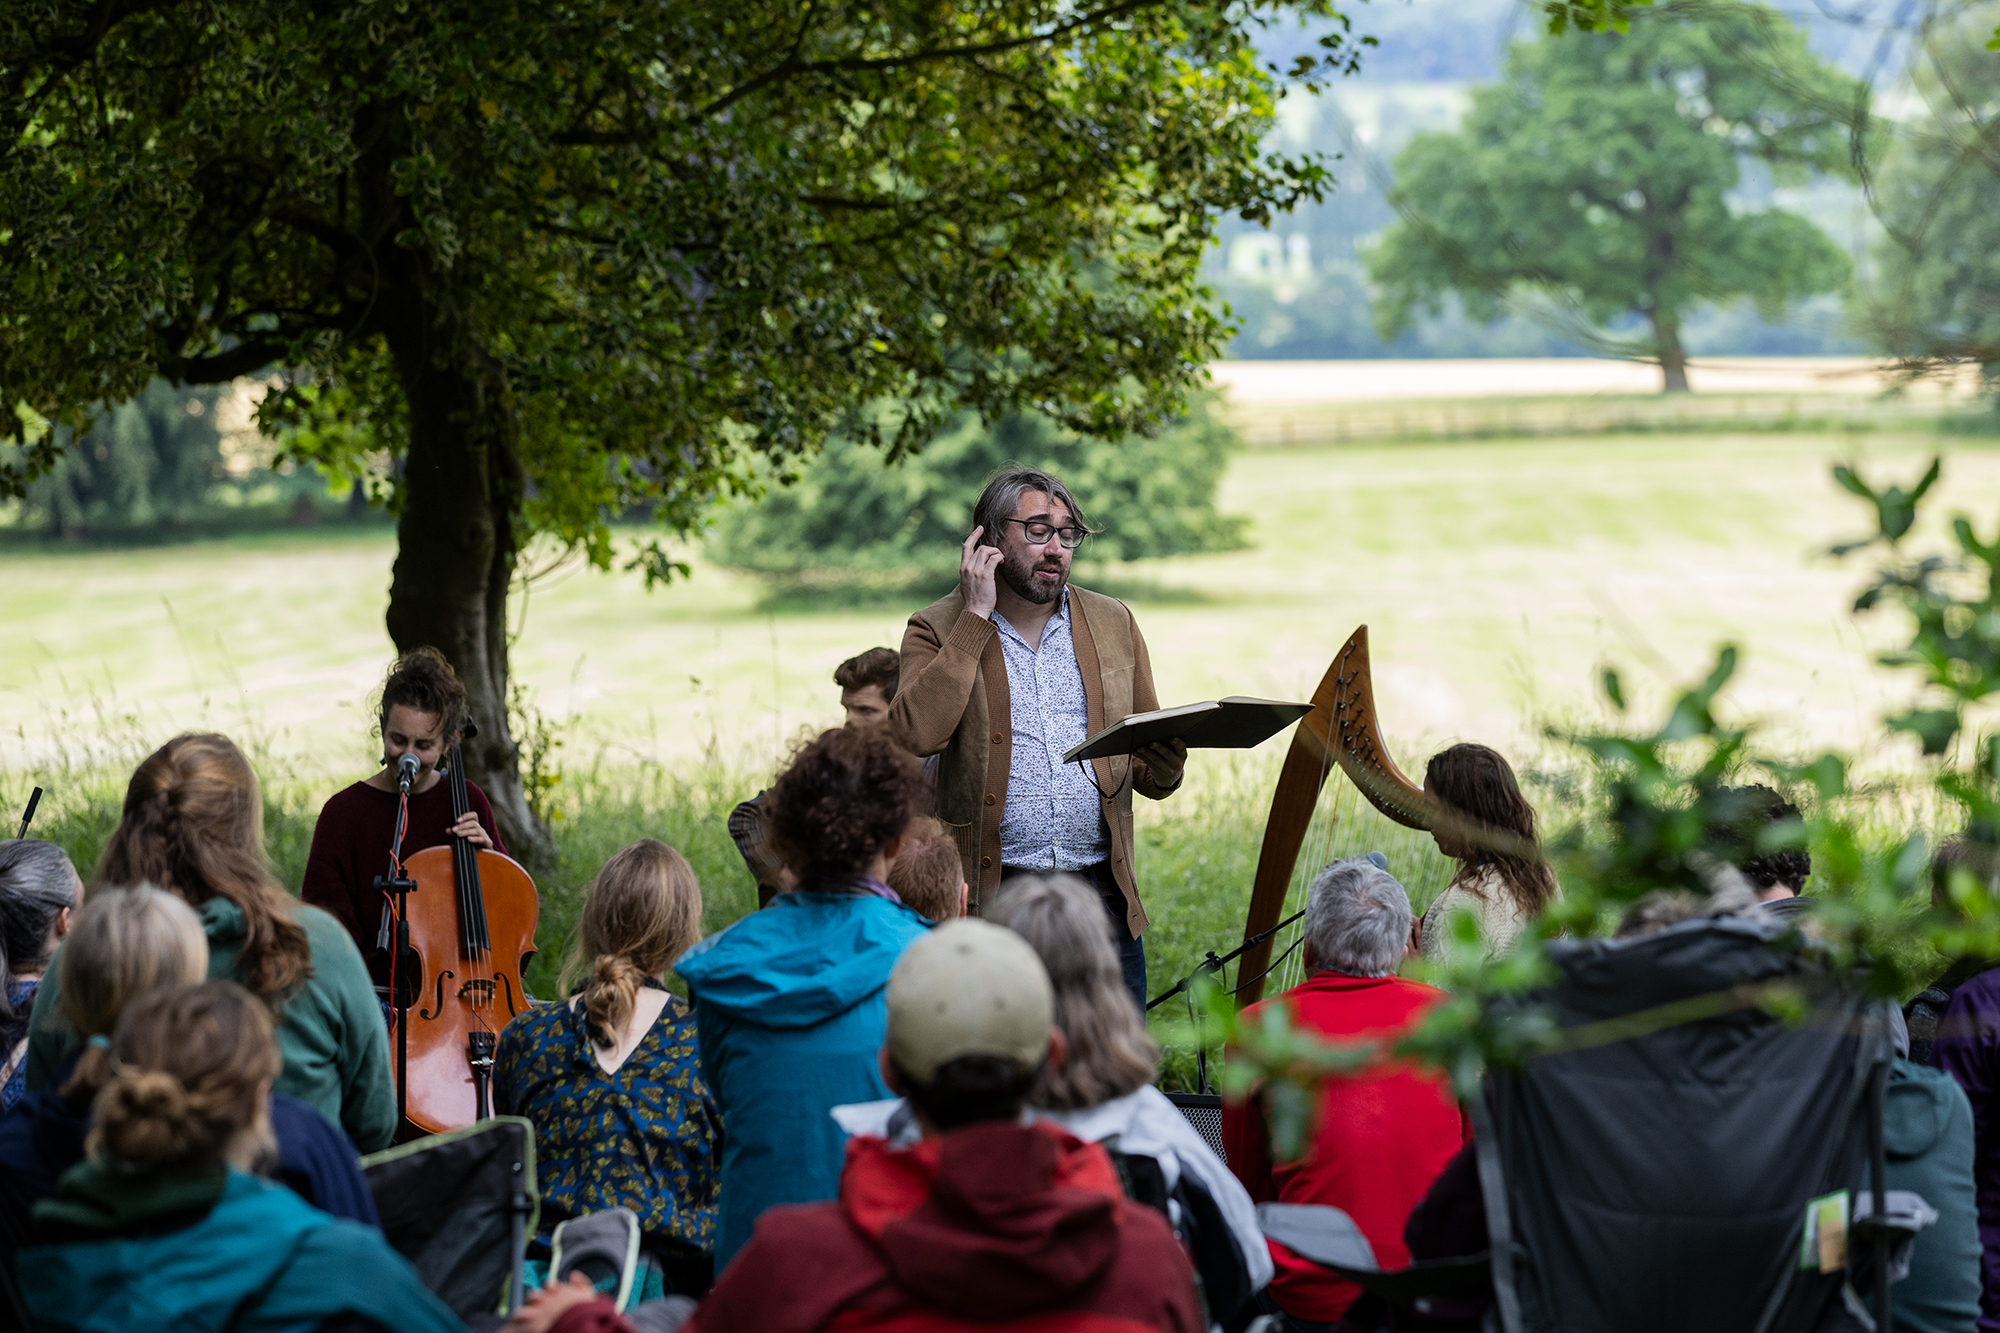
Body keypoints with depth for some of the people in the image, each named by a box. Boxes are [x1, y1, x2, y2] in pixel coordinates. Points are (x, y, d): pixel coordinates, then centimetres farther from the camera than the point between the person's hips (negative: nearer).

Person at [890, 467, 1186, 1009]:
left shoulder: (1114, 623, 14)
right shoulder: (939, 630, 4)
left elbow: (1154, 780, 15)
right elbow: (915, 734, -17)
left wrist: (1169, 745, -10)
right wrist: (976, 618, -11)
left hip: (1102, 891, 3)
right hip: (992, 898, -3)